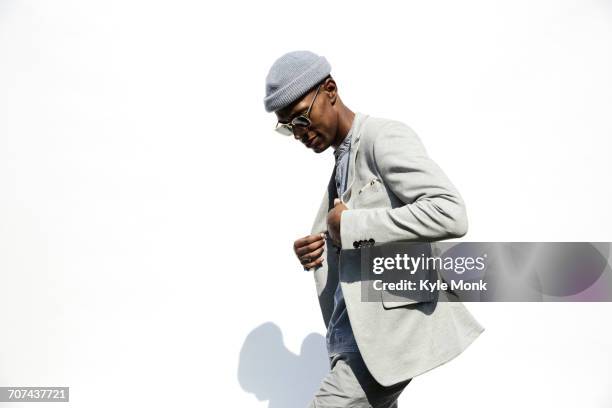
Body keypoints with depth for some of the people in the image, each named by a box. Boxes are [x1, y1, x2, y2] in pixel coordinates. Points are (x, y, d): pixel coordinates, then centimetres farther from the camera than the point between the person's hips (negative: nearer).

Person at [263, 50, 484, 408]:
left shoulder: (385, 137, -11)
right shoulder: (342, 161, 16)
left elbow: (450, 214, -26)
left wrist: (352, 225, -20)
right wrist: (313, 252, 2)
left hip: (390, 329, -9)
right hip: (356, 336, 9)